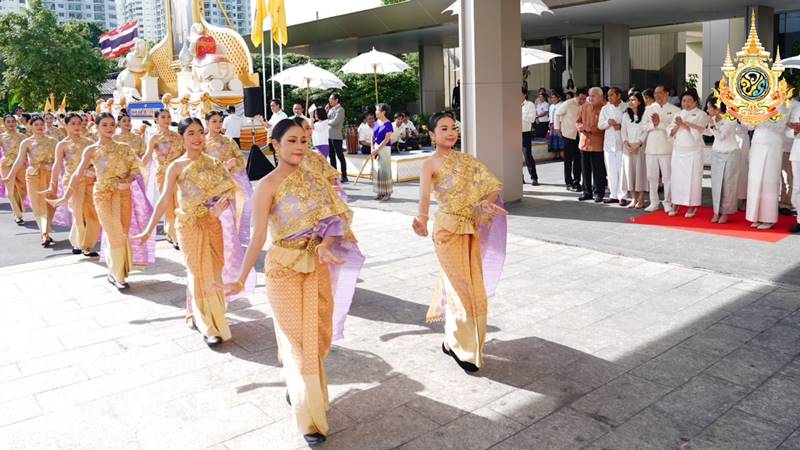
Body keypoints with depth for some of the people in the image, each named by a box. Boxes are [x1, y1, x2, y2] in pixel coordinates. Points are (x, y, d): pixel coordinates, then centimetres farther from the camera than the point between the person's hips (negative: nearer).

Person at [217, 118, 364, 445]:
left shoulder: (313, 179, 6)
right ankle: (310, 418, 12)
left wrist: (326, 245, -19)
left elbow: (333, 219, 1)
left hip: (317, 265, 5)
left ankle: (298, 388, 42)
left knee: (318, 335, 15)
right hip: (285, 267, -5)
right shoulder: (268, 185, -10)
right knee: (298, 338, 1)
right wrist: (241, 279, -21)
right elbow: (258, 237, -15)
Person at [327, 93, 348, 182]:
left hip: (336, 136, -9)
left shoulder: (340, 109, -8)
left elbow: (335, 122, -18)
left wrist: (326, 121, -2)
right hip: (329, 136, 9)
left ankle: (344, 176, -4)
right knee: (332, 156, 12)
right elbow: (327, 119, 15)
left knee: (340, 156, -6)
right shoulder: (332, 109, 17)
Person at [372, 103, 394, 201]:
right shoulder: (377, 123, 9)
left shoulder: (388, 124, -12)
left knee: (384, 170, -3)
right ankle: (380, 193, 17)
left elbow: (386, 139, -16)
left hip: (384, 149, -7)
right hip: (376, 149, 7)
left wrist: (377, 149, -15)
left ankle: (387, 193, 6)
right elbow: (373, 137, 12)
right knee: (377, 170, 9)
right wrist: (373, 149, 0)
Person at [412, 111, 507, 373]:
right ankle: (461, 348, 17)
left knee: (475, 287, 14)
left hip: (470, 229, 6)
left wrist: (487, 202, -13)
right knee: (461, 288, -1)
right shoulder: (431, 164, -9)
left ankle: (454, 340, 35)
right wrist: (422, 219, -47)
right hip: (448, 230, -6)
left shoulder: (465, 159, 11)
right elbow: (425, 195, -28)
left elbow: (491, 185, 9)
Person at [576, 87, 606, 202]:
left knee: (598, 171, 0)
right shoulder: (584, 107, 10)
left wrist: (590, 128, -19)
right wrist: (581, 127, -9)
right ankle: (587, 192, 22)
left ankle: (598, 193, 10)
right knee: (585, 170, 12)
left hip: (597, 144, -5)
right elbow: (578, 121, 12)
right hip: (584, 142, 6)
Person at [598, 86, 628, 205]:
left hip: (622, 143, -4)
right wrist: (608, 122, -13)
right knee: (611, 171, 7)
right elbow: (600, 125, 6)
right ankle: (613, 195, 15)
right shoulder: (605, 108, 9)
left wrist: (621, 126, -18)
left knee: (622, 171, -3)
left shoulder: (627, 108, -2)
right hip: (609, 143, 4)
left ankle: (622, 196, 3)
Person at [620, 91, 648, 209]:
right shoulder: (625, 115, 13)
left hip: (640, 147, -4)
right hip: (628, 147, 4)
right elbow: (623, 131, 8)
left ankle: (641, 199, 1)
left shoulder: (644, 115, -1)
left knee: (640, 170, -3)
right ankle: (633, 198, 6)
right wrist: (627, 144, -6)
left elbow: (646, 132, -6)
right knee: (629, 170, 1)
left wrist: (638, 145, -15)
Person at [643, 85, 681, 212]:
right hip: (651, 147, 4)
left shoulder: (674, 110, 1)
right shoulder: (649, 109, 13)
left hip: (666, 148, -4)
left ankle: (668, 203, 10)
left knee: (667, 177, 0)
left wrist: (660, 123, -15)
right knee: (651, 177, 8)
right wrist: (653, 124, -12)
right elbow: (644, 126, 6)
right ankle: (654, 203, 18)